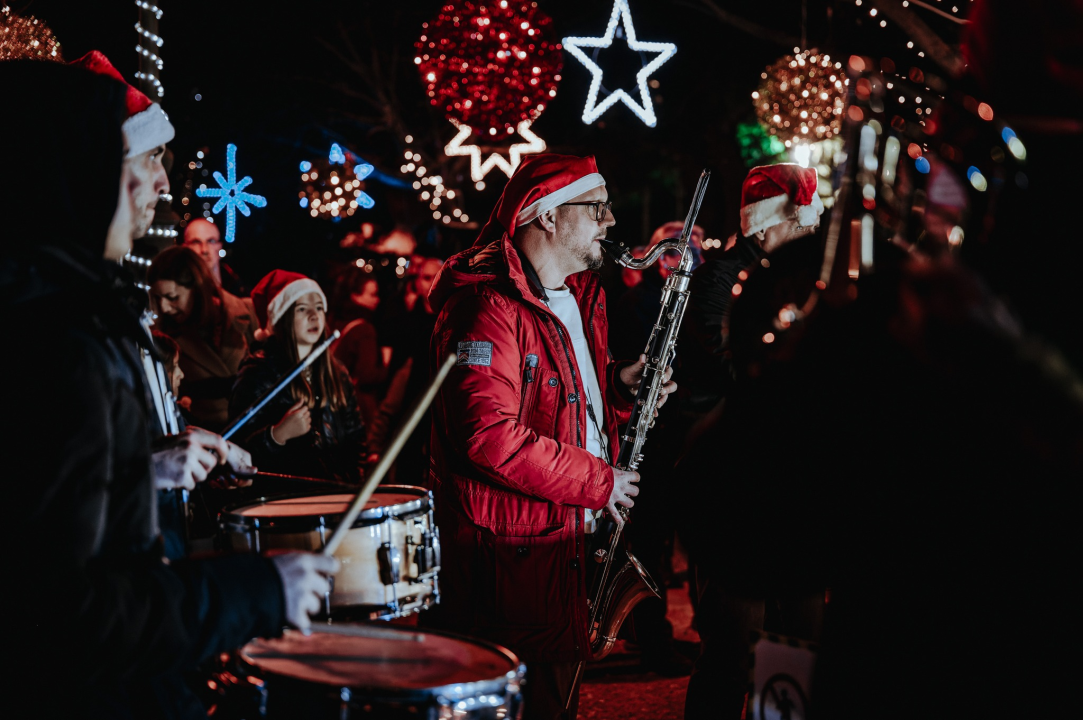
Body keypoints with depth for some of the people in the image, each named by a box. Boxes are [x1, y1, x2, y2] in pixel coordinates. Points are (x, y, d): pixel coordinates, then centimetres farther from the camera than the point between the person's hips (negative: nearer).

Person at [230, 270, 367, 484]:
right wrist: (280, 433, -22)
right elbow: (241, 442, -6)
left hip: (334, 487, 5)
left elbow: (354, 434, 23)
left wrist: (352, 478, 8)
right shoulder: (258, 373, -2)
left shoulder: (336, 373, 16)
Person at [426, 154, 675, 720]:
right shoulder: (490, 306, -19)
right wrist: (599, 481, -19)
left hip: (570, 539, 10)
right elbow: (490, 435, -28)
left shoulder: (579, 295, 14)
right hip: (511, 554, -10)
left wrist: (618, 386, 4)